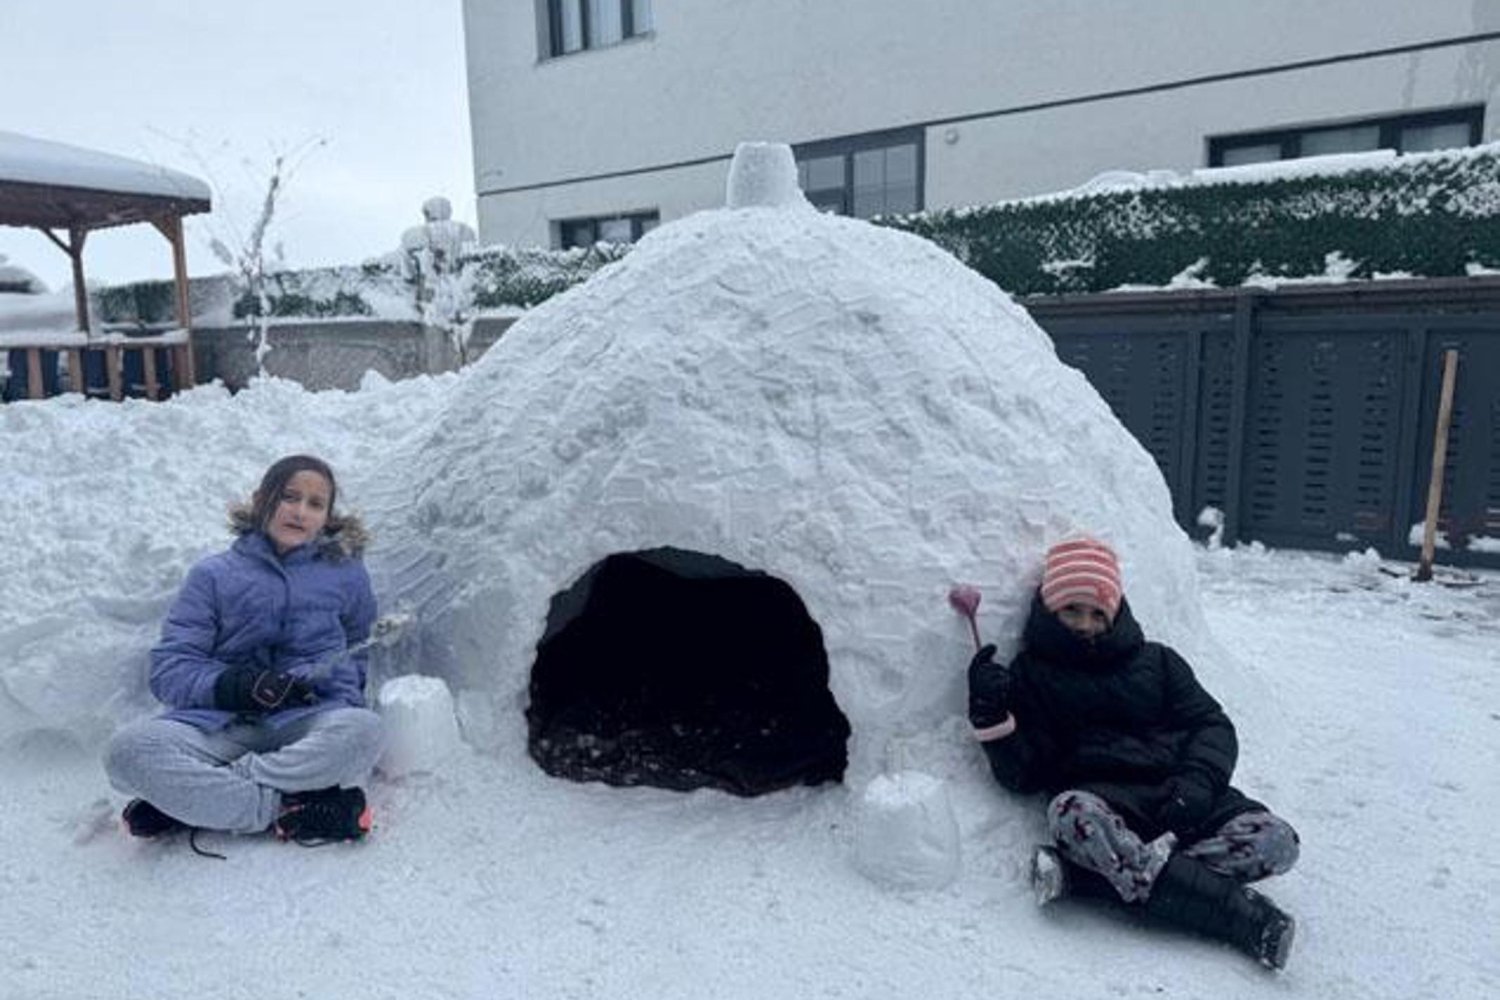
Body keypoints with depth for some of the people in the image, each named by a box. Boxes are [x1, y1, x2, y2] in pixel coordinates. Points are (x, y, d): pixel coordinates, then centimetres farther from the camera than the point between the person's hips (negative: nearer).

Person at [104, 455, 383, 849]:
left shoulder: (346, 574, 15)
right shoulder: (213, 575, 13)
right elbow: (168, 671, 5)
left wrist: (321, 683, 4)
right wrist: (226, 685, -14)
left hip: (308, 724, 0)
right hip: (218, 724, 1)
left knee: (363, 728, -35)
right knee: (129, 749, -28)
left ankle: (191, 796, -22)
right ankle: (288, 809, -26)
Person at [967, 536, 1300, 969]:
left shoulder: (1157, 661, 20)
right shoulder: (1032, 674, 11)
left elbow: (1212, 724, 12)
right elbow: (1022, 775, 4)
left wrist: (1197, 780, -8)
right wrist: (991, 715, -14)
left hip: (1178, 798, 4)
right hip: (1102, 796, -3)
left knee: (1275, 841, -24)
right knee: (1070, 812, -38)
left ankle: (1084, 873, -32)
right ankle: (1247, 917, -33)